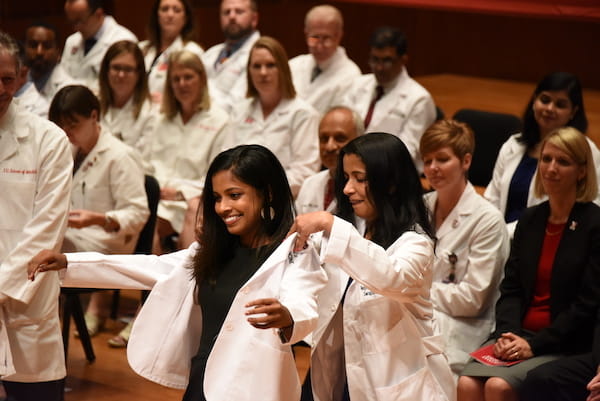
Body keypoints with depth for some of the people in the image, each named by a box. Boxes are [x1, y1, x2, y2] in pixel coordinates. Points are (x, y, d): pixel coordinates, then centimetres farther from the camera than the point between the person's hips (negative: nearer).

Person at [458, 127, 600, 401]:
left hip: (566, 345, -5)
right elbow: (511, 288, 12)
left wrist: (534, 344, -15)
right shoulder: (530, 220, 13)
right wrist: (507, 333, -8)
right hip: (519, 335, 5)